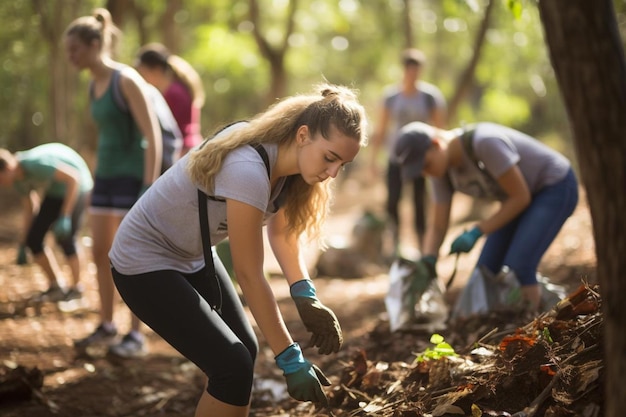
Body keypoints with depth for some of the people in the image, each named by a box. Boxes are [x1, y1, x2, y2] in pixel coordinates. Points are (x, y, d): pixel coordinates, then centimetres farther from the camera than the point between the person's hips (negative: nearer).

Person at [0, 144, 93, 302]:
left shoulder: (36, 163, -35)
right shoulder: (17, 177, -9)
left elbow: (73, 177, -34)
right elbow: (30, 207, 3)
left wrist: (64, 217, -36)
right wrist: (22, 244, 5)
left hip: (75, 186, -7)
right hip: (55, 190, 7)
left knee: (65, 239, -15)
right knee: (33, 238, -4)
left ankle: (76, 287, 8)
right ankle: (56, 285, 13)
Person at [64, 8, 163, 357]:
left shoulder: (128, 80, -18)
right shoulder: (96, 85, 10)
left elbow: (153, 137, -19)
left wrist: (150, 190, -23)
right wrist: (100, 185, 22)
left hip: (134, 177, -9)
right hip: (108, 175, 9)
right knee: (101, 254, 9)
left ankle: (136, 336, 0)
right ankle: (107, 327, 21)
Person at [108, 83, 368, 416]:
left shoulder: (281, 157, -8)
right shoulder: (249, 171, -33)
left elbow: (283, 234, 4)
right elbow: (249, 275, -28)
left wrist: (306, 297, -12)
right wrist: (291, 360, -24)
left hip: (193, 257, 9)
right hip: (144, 263, -9)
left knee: (244, 352, 12)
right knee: (233, 366, -14)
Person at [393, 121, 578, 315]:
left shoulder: (485, 143, -36)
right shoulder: (441, 168, -11)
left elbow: (521, 196, -27)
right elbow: (437, 227, -7)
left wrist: (476, 232, -29)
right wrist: (427, 263, -25)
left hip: (556, 187, -8)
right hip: (521, 196, 8)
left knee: (516, 269, -20)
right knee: (486, 269, 0)